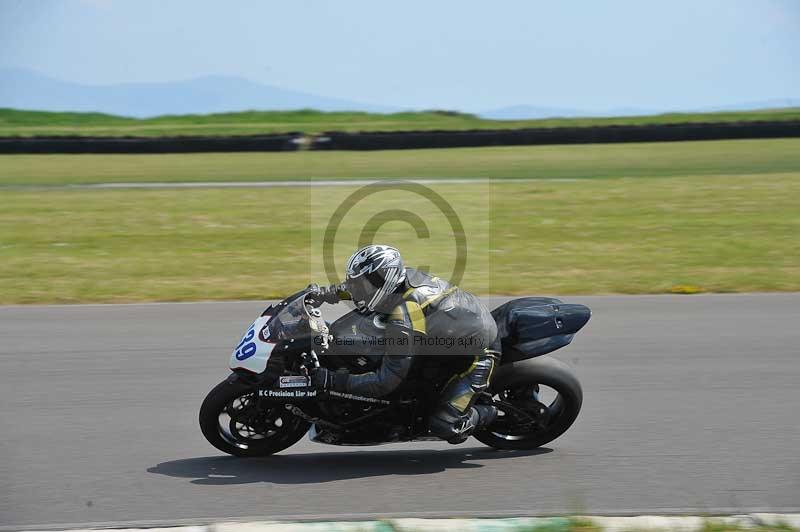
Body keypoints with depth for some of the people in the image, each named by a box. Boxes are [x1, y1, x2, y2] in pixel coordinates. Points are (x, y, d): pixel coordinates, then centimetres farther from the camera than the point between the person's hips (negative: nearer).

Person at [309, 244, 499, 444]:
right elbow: (362, 286, 13)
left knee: (444, 427, -14)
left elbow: (386, 382, -30)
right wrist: (324, 293, 1)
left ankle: (488, 414, 12)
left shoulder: (402, 321, -34)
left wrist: (331, 380, -29)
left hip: (478, 351, -9)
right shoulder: (406, 275, -11)